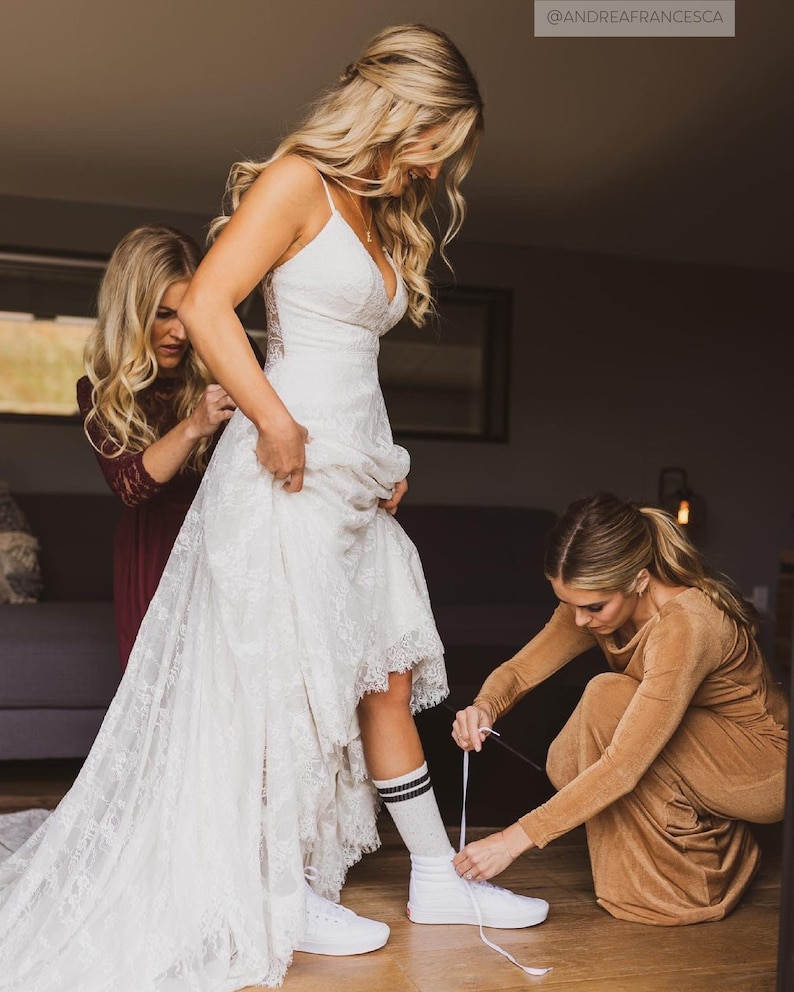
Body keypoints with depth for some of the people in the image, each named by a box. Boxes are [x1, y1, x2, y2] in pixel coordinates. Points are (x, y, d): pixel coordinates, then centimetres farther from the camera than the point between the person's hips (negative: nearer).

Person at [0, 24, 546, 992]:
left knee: (385, 676, 11)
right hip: (292, 471, -8)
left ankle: (437, 877, 23)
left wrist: (387, 459, 12)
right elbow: (204, 308, -17)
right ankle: (287, 898, 18)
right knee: (297, 680, 1)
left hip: (357, 473, 9)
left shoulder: (380, 214, 20)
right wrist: (276, 424, -17)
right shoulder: (297, 180, -6)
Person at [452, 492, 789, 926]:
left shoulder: (685, 625, -35)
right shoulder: (593, 599, -12)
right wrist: (484, 706, -33)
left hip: (767, 772, -7)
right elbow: (520, 669, -9)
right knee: (568, 766, -14)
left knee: (607, 698, -27)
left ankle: (681, 883, -9)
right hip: (701, 757, 7)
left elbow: (624, 766, -37)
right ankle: (714, 834, 8)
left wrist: (516, 839, -35)